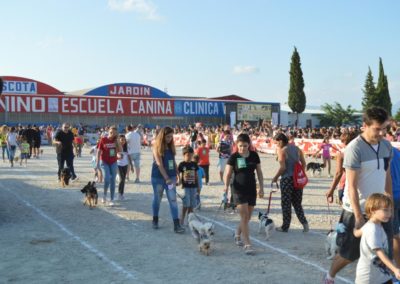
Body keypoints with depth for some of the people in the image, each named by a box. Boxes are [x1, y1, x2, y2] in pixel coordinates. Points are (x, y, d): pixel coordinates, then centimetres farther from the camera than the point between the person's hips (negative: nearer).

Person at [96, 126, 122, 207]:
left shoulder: (116, 140, 1)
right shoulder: (103, 140, -7)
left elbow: (120, 151, -5)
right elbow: (99, 151, -4)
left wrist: (117, 140, -12)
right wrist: (97, 163, -8)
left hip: (113, 162, 3)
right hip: (104, 162, -3)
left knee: (113, 181, 3)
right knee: (107, 179, -18)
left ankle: (111, 200, 12)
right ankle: (104, 195, 8)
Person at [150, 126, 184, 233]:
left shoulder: (171, 147, 7)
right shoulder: (157, 148, -10)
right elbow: (159, 164, -18)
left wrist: (178, 175, 9)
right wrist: (166, 178, -25)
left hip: (171, 177, 4)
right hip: (158, 177, -4)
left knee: (173, 200, -5)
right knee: (157, 199, 11)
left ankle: (177, 225, -9)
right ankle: (155, 220, 30)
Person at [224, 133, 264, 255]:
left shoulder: (254, 155, 1)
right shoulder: (234, 157, -7)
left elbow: (259, 172, 9)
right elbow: (227, 174, -6)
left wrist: (261, 187, 6)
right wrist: (226, 186, -21)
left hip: (252, 189, 4)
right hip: (239, 190, -4)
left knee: (247, 217, 12)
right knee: (244, 216, -10)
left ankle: (238, 234, 38)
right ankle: (247, 244, -7)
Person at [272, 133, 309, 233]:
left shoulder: (281, 150, -10)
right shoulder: (297, 148, 8)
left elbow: (282, 167, -17)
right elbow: (303, 163, 8)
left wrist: (275, 177, -5)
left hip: (287, 179, -6)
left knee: (286, 204, 5)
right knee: (297, 203, 16)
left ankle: (285, 227, 13)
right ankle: (304, 223, 2)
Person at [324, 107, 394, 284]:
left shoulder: (387, 146, 1)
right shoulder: (355, 148, -19)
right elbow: (352, 186, -20)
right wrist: (359, 217, -21)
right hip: (357, 210, -5)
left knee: (385, 254, 5)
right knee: (349, 254, 10)